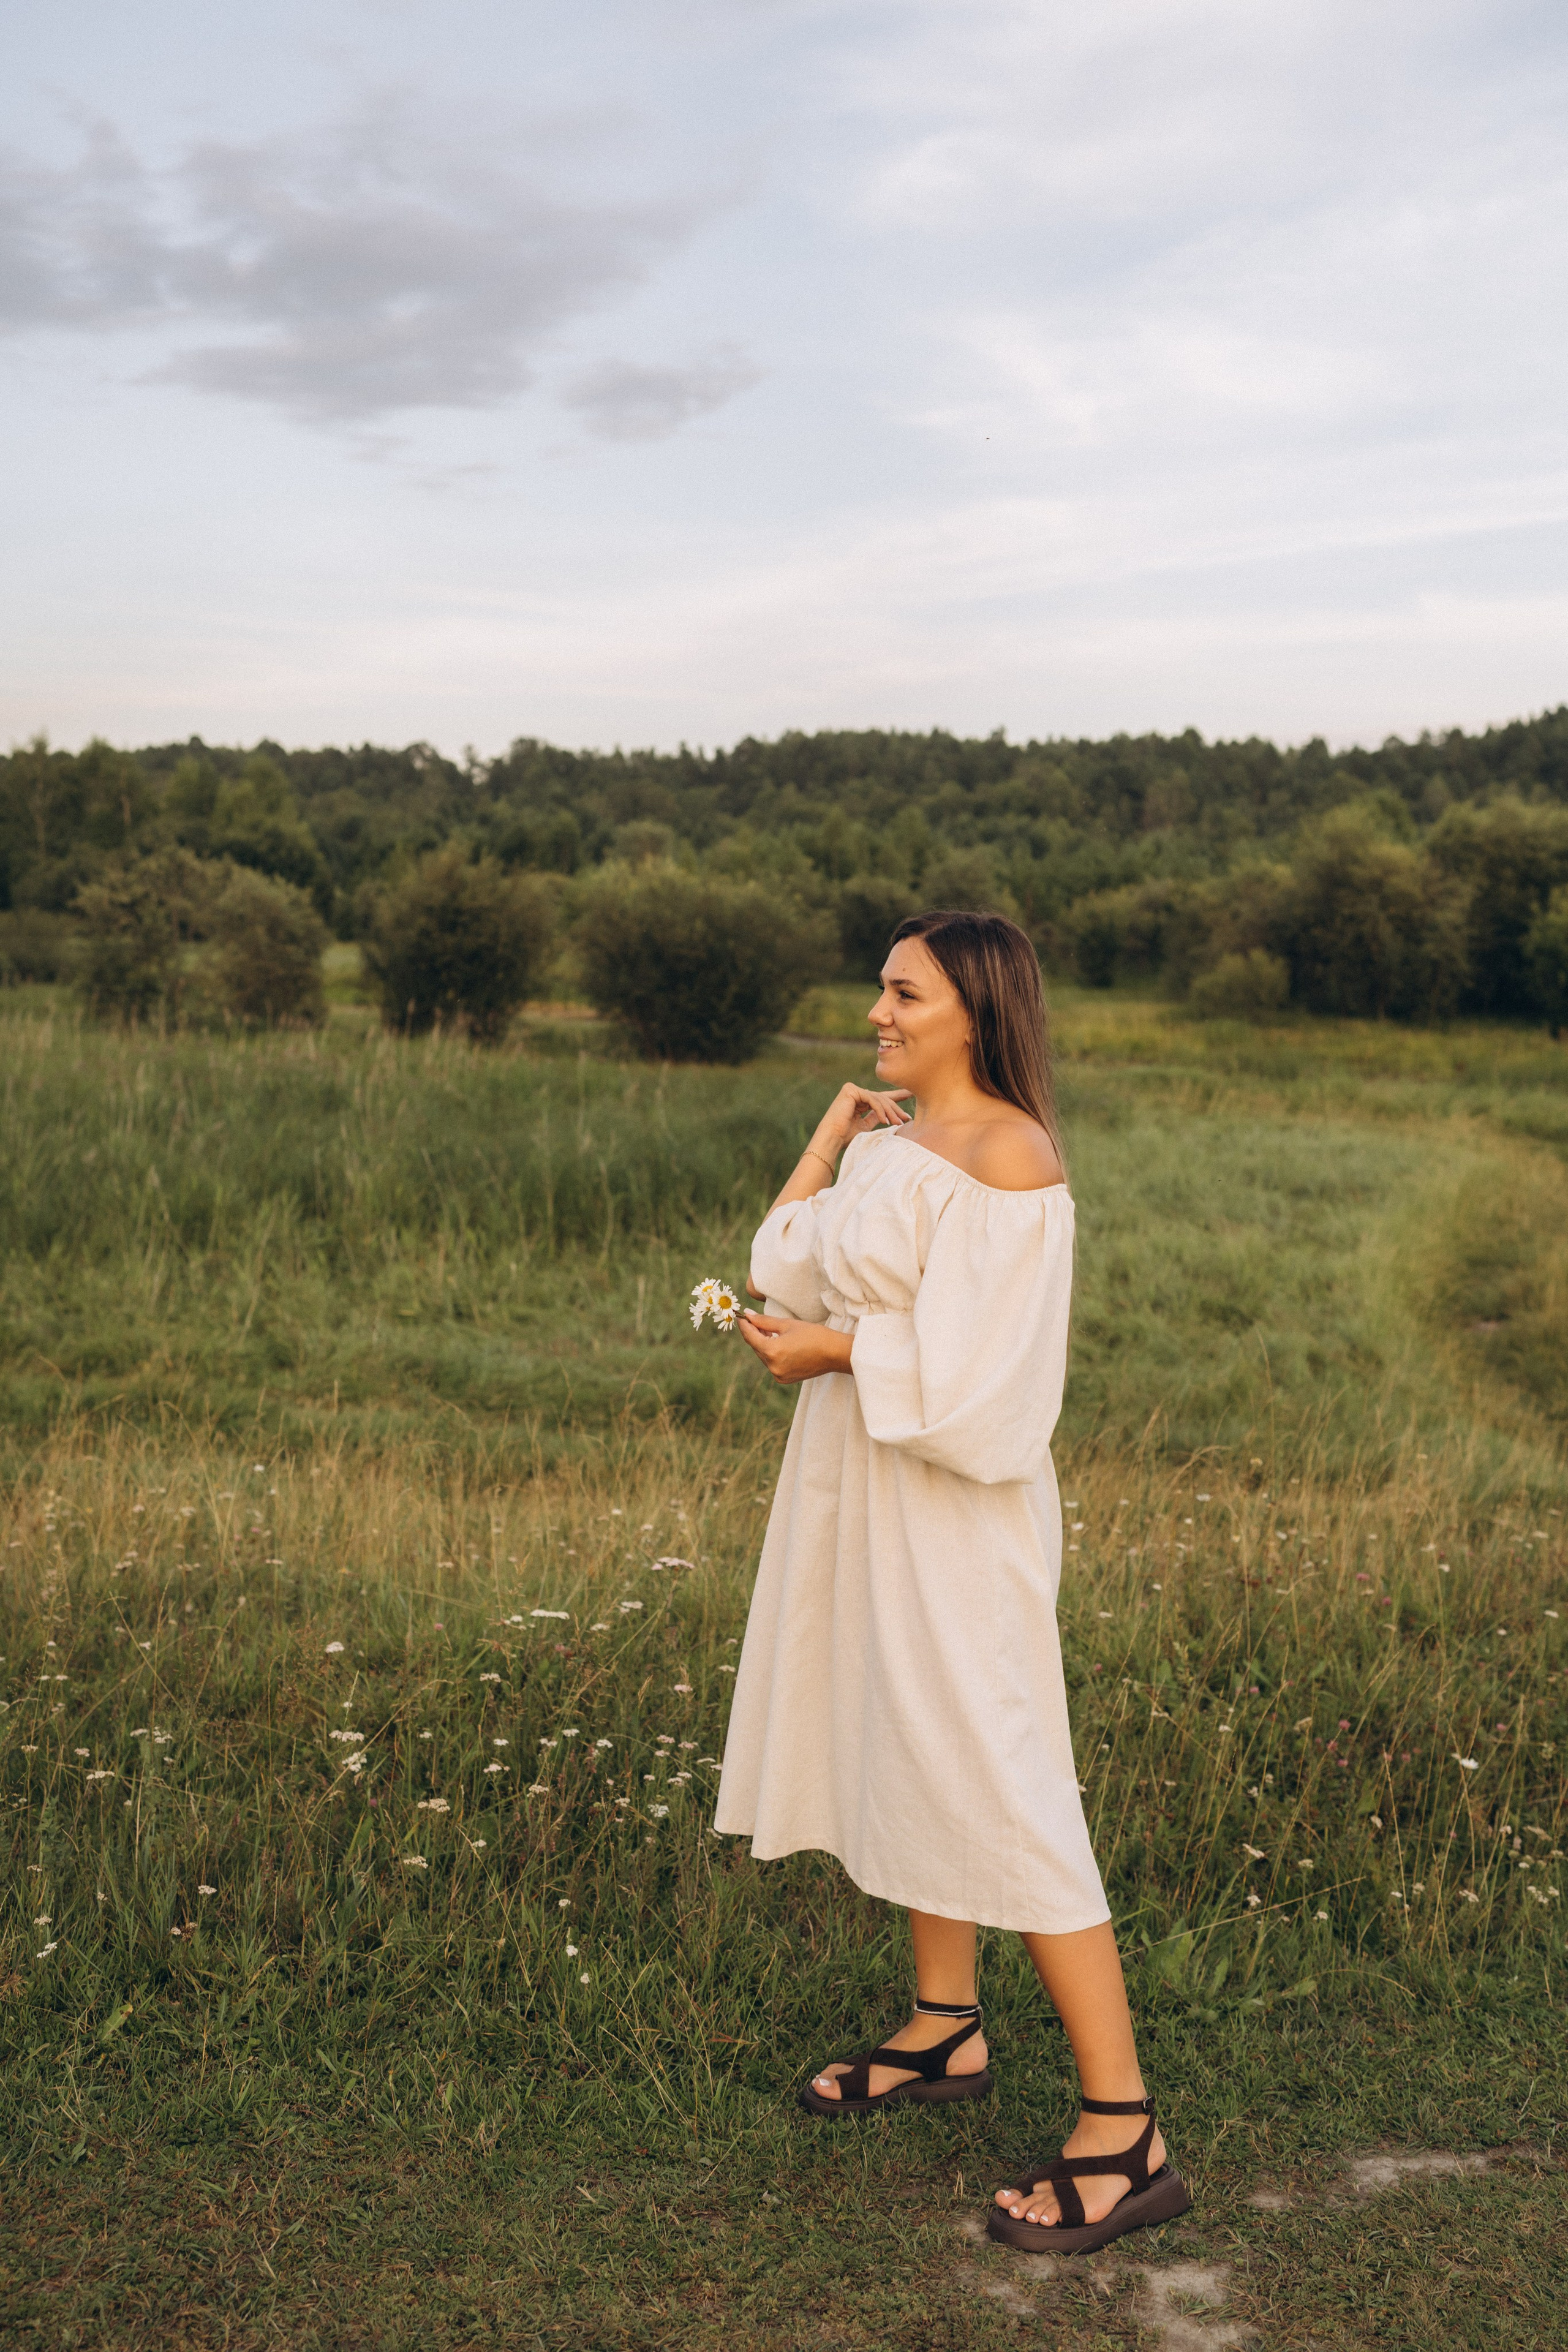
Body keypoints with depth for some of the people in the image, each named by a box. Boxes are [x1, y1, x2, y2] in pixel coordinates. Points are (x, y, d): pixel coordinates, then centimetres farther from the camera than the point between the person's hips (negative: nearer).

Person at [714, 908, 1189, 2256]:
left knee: (994, 1787, -8)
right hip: (859, 1484, 9)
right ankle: (947, 2033, 36)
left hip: (954, 1501, -9)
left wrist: (831, 1353, -11)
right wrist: (831, 1131, 5)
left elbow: (965, 1358, -22)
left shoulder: (1008, 1154, -17)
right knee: (900, 1748, 18)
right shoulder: (888, 1141, 10)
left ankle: (1125, 2134, 0)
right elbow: (786, 1273, 8)